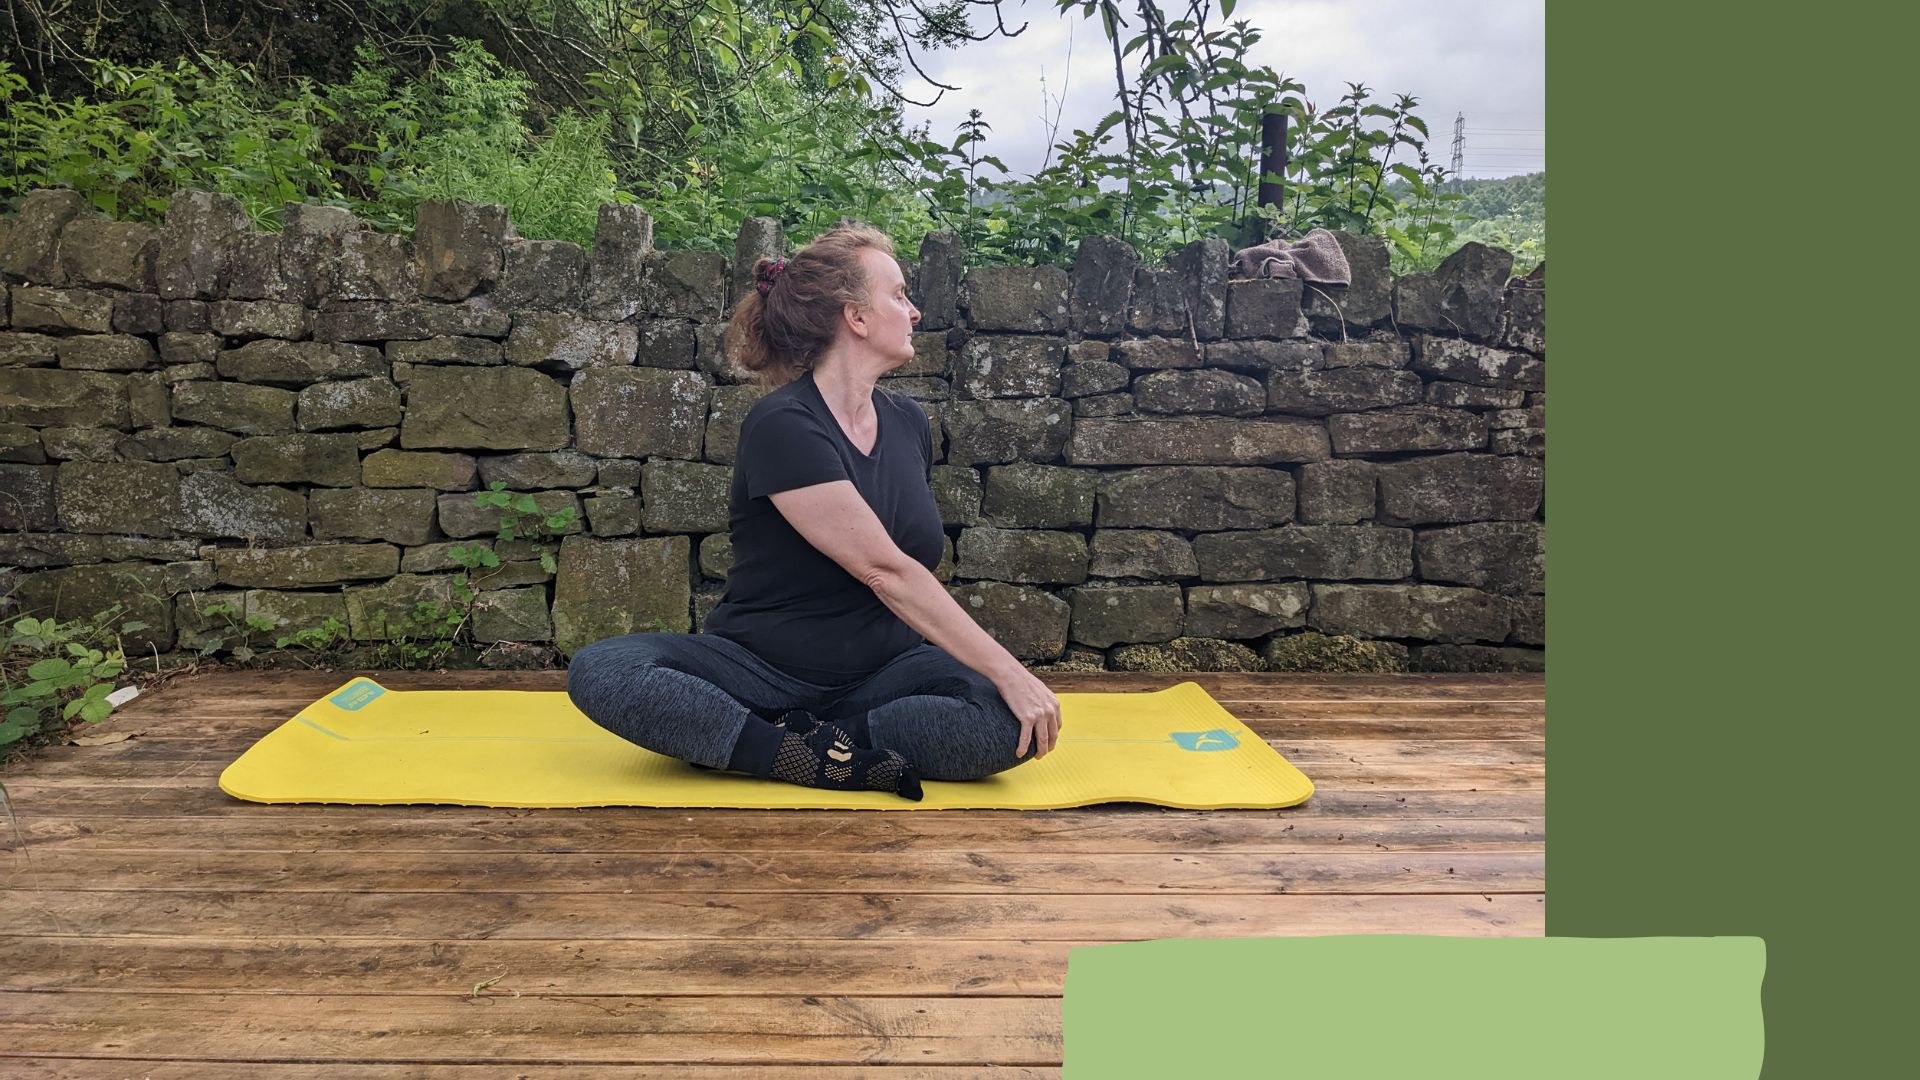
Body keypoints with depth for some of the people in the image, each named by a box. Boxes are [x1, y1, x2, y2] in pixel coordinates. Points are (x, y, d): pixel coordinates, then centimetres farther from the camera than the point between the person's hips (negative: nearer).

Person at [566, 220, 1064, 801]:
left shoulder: (907, 420, 8)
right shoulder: (783, 426, -15)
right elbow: (885, 570, -21)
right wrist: (1008, 671, -23)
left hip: (879, 673, 5)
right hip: (759, 666, -4)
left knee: (1010, 722, -25)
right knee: (599, 671, -30)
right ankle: (835, 760, -34)